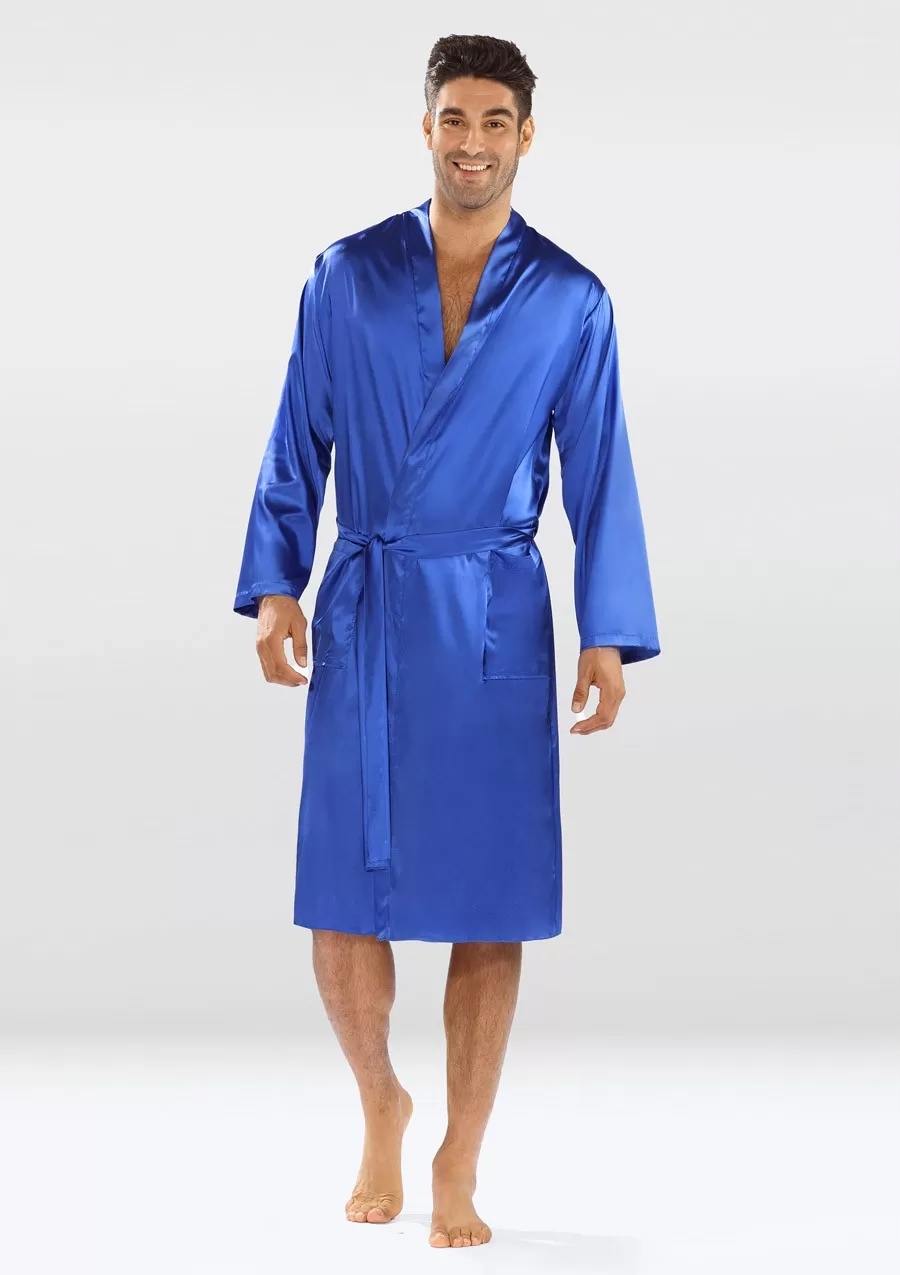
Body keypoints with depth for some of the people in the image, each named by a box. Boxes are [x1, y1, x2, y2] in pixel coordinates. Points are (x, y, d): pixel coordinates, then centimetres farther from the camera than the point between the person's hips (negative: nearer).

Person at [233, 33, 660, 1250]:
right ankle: (381, 1106, 28)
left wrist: (611, 638, -5)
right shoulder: (347, 275, 4)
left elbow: (601, 479, 2)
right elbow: (297, 446, 7)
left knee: (490, 906, 2)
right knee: (342, 902, 1)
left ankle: (459, 1171, 14)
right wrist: (274, 585, -4)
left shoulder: (570, 300, 2)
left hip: (494, 623, -1)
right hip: (363, 616, 1)